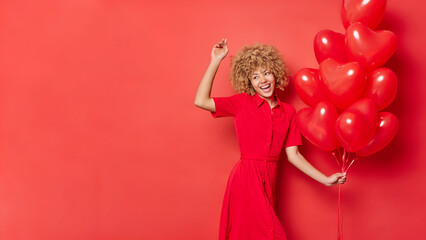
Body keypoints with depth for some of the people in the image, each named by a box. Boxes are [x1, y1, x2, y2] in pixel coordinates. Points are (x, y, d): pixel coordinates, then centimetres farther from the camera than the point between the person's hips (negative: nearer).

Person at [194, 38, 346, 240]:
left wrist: (326, 180, 5)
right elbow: (201, 101, -13)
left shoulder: (288, 112, 9)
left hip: (268, 179, 4)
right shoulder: (243, 103, -1)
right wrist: (216, 61, -10)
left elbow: (293, 155, 9)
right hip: (246, 178, -4)